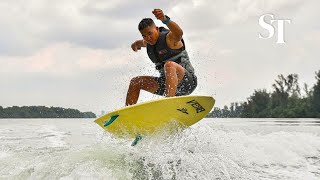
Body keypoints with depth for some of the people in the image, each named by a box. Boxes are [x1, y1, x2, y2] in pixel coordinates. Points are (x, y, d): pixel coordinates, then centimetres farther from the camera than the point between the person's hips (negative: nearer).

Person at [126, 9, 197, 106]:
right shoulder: (149, 42, 10)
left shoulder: (169, 38, -13)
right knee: (135, 82, 4)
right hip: (166, 82, 8)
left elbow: (179, 33, -42)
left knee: (169, 65, -38)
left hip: (187, 80, -8)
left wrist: (165, 19, -55)